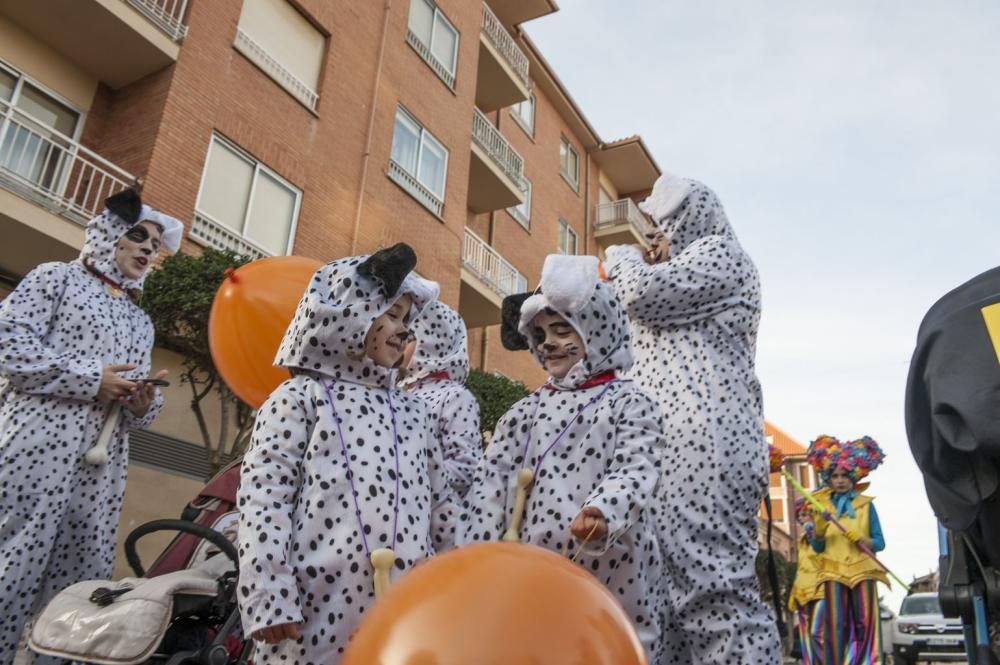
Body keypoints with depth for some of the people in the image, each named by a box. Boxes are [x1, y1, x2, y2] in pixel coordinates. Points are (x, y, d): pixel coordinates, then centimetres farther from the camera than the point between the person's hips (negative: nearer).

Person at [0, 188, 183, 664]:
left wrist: (144, 403, 0)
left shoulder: (141, 322, 26)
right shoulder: (58, 277, 9)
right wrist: (92, 378, -10)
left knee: (81, 590, 2)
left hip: (102, 467, 6)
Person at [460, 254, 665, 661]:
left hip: (608, 578, -4)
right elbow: (490, 483, 7)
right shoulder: (526, 410, 15)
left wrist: (602, 513, -33)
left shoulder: (628, 403, 3)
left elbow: (636, 471, -12)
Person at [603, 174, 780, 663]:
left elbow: (643, 292, -10)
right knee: (678, 573, 2)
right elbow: (633, 329, 35)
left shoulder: (720, 254, 4)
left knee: (708, 573, -15)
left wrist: (620, 257, 11)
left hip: (703, 436, -10)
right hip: (673, 438, 10)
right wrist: (634, 264, 28)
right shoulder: (692, 268, 32)